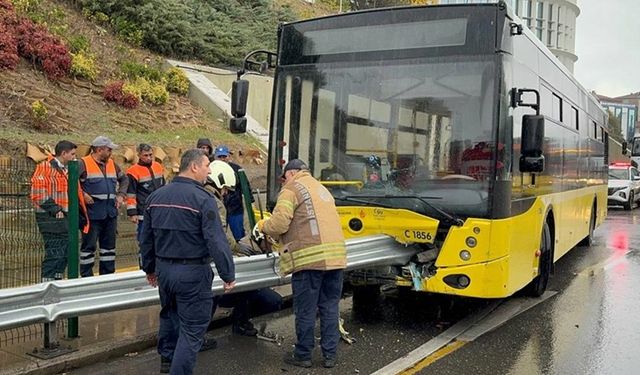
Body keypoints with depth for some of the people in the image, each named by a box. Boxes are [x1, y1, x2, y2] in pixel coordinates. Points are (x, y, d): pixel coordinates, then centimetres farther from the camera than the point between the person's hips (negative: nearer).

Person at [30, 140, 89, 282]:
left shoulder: (66, 169, 18)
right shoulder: (46, 168, -11)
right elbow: (38, 194, -18)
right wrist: (55, 210, -19)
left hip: (66, 218, 9)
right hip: (51, 219, -9)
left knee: (64, 254, 13)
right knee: (53, 254, -8)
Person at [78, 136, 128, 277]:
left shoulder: (112, 164, 13)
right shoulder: (84, 164, -8)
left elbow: (124, 179, 26)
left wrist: (121, 195, 13)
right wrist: (82, 195, -17)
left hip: (111, 213, 7)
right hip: (92, 213, -7)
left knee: (109, 245, 13)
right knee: (89, 245, 0)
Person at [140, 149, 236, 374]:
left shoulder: (156, 196, 6)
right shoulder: (203, 199, -17)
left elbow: (146, 238, 14)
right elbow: (216, 242, -20)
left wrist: (149, 268, 26)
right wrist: (228, 275, -12)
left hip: (163, 269, 8)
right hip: (193, 272, -7)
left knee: (169, 314, 28)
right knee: (193, 328, 2)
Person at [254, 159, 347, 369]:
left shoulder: (292, 189, 1)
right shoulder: (321, 188, 27)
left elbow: (279, 224, -10)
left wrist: (262, 226, 11)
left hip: (310, 257, -7)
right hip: (335, 256, 7)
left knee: (306, 310, 4)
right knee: (329, 307, 12)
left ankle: (303, 355, 15)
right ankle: (330, 355, 18)